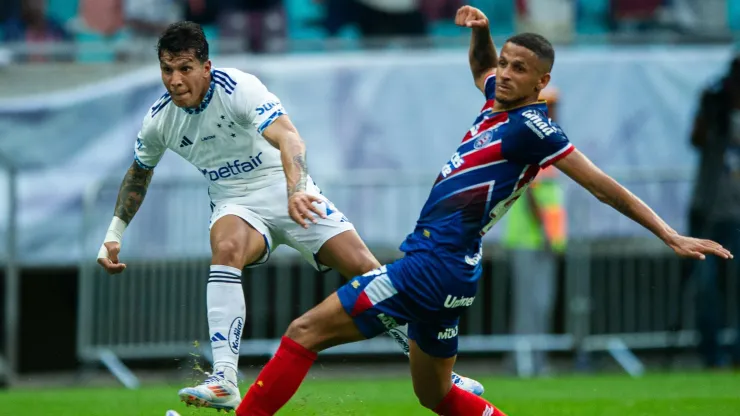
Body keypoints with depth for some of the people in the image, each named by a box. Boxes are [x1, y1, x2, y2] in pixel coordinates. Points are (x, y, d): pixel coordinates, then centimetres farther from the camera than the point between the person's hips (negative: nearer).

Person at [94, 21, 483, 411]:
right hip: (236, 205, 2)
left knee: (364, 268, -13)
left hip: (287, 192, -2)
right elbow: (139, 173, 17)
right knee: (226, 248, -34)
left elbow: (288, 138, -36)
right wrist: (113, 235, 15)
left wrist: (297, 191, -54)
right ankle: (224, 382, -42)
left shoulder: (238, 87, -22)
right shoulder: (159, 119, -5)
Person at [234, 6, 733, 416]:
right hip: (440, 265, 10)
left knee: (305, 332, -13)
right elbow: (482, 67, 36)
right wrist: (481, 31, 15)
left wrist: (671, 236, -15)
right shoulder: (499, 99, 11)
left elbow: (603, 185, -13)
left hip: (436, 264, -10)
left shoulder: (531, 126, -13)